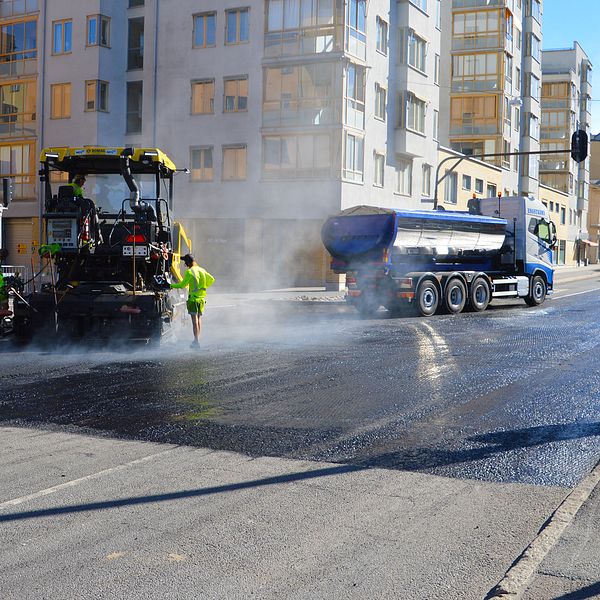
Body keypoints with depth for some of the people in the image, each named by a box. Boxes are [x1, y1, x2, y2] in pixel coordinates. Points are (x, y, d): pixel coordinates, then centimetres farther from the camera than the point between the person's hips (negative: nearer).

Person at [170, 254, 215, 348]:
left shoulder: (189, 272, -10)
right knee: (199, 319, 11)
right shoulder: (202, 270, 12)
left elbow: (182, 284, -9)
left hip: (193, 298, -7)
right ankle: (197, 340, 14)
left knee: (195, 319, -9)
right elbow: (211, 280, 19)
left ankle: (196, 341, -13)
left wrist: (172, 286, 3)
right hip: (202, 297, 7)